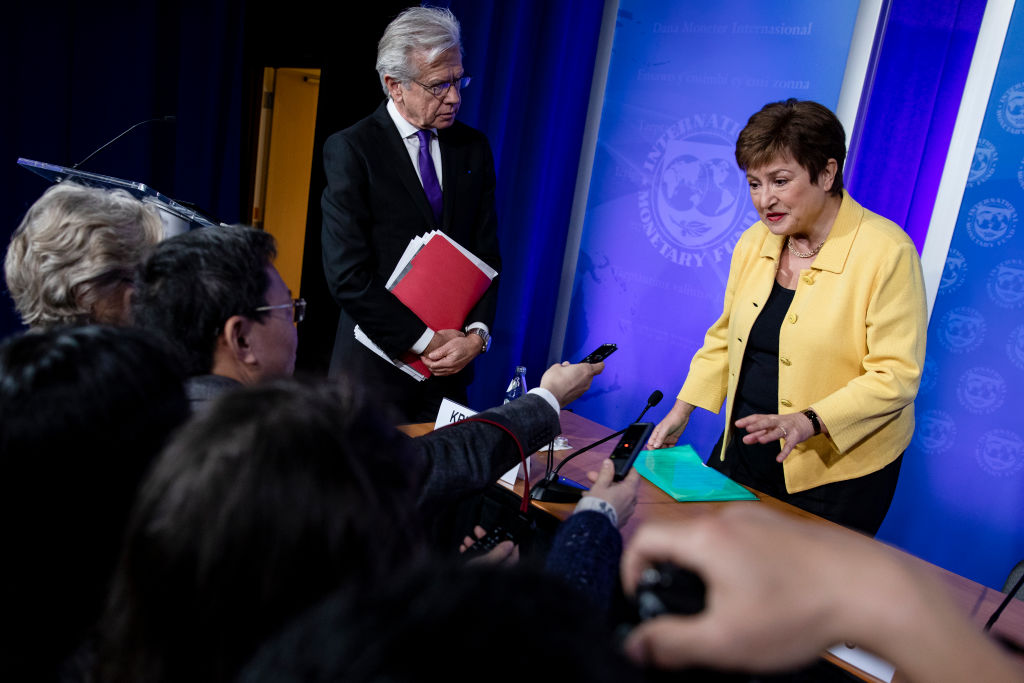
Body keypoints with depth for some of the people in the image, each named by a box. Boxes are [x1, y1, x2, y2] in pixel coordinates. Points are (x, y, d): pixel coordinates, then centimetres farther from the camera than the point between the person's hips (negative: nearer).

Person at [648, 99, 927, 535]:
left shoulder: (887, 252, -16)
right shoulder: (754, 242, 3)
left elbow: (895, 376, -18)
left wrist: (809, 421, -29)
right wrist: (682, 410, 6)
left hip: (837, 471, -5)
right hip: (744, 452, 6)